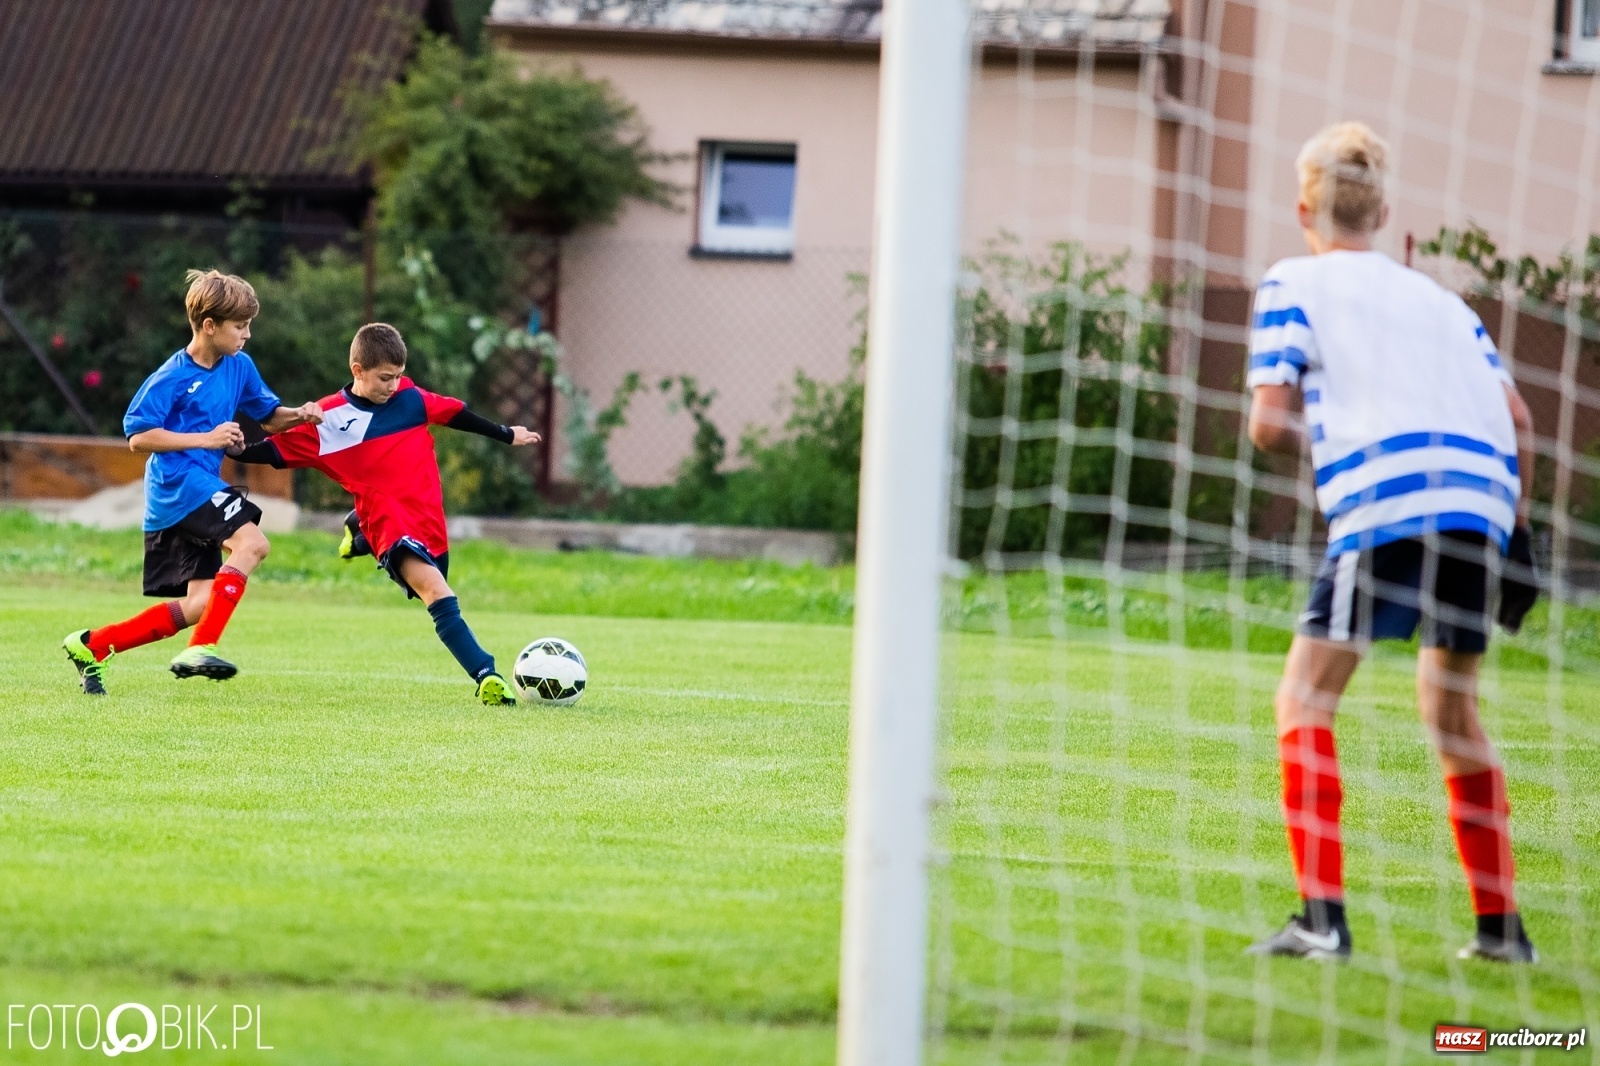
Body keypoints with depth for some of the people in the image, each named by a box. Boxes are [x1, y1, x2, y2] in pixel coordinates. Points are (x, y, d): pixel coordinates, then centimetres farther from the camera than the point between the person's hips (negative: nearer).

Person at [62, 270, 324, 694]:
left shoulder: (238, 366, 10)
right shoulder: (172, 378, -11)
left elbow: (268, 416, 22)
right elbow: (138, 436, -14)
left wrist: (298, 416, 0)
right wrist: (206, 439, -19)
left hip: (200, 487, 9)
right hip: (178, 481, -9)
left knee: (198, 604, 5)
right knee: (251, 542, -26)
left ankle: (92, 644, 11)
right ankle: (201, 648, -28)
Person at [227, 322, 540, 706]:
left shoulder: (410, 397, 4)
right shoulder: (328, 418, -5)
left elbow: (455, 414, 18)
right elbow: (279, 450, 1)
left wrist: (507, 435, 30)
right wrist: (239, 450, -17)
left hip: (429, 521, 5)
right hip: (389, 523, -5)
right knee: (434, 589, -26)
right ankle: (485, 674, -32)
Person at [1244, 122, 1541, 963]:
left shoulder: (1293, 284, 12)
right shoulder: (1437, 297, 27)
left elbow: (1268, 423, 1)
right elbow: (1519, 423, 19)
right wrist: (1512, 527, 27)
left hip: (1386, 504, -6)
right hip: (1482, 502, 6)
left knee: (1305, 699, 1)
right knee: (1451, 710, 21)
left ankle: (1322, 917, -13)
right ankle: (1501, 925, 19)